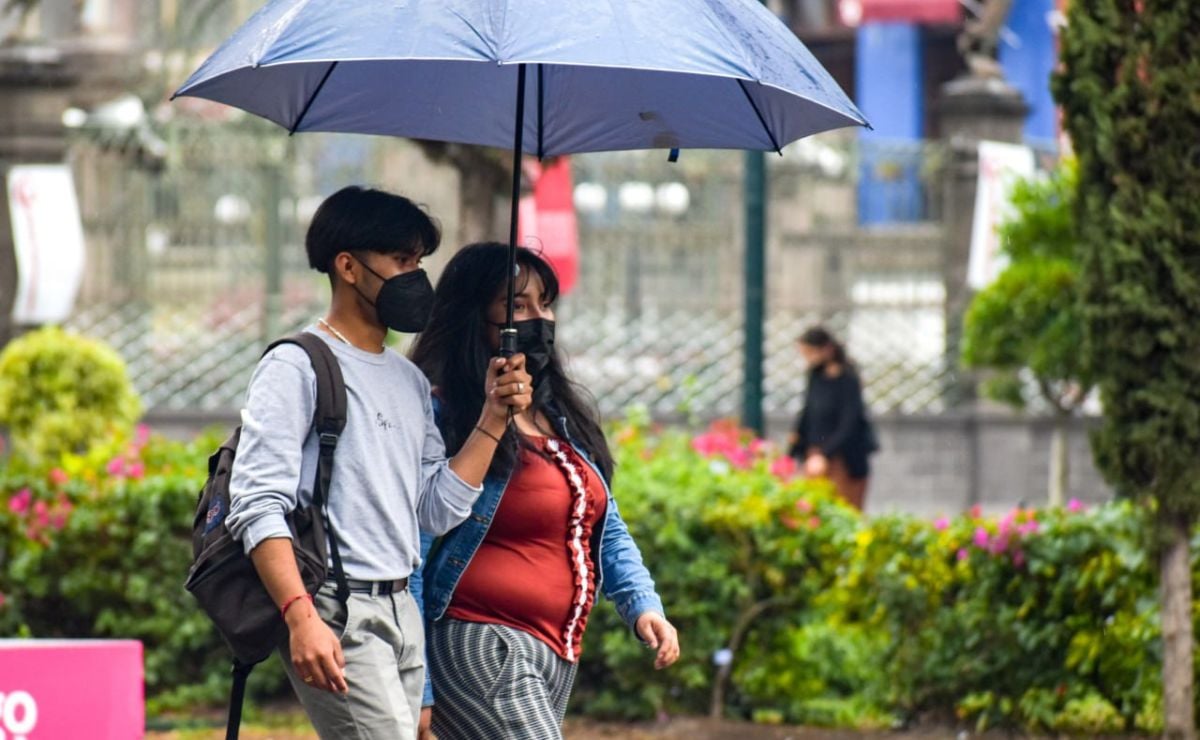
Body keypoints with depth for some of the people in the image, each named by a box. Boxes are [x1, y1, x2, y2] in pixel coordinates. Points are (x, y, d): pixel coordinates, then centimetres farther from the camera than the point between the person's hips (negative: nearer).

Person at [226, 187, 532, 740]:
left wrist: (493, 419, 6)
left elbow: (439, 510, 14)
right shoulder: (296, 368, -5)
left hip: (404, 613, 8)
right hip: (336, 615, -8)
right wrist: (301, 617, -24)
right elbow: (258, 506, -14)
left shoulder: (411, 382, 19)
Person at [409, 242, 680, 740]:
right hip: (481, 648, -9)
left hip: (557, 656, 9)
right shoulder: (442, 418, -9)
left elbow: (606, 530, 22)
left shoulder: (564, 416, 16)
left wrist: (643, 605, 3)